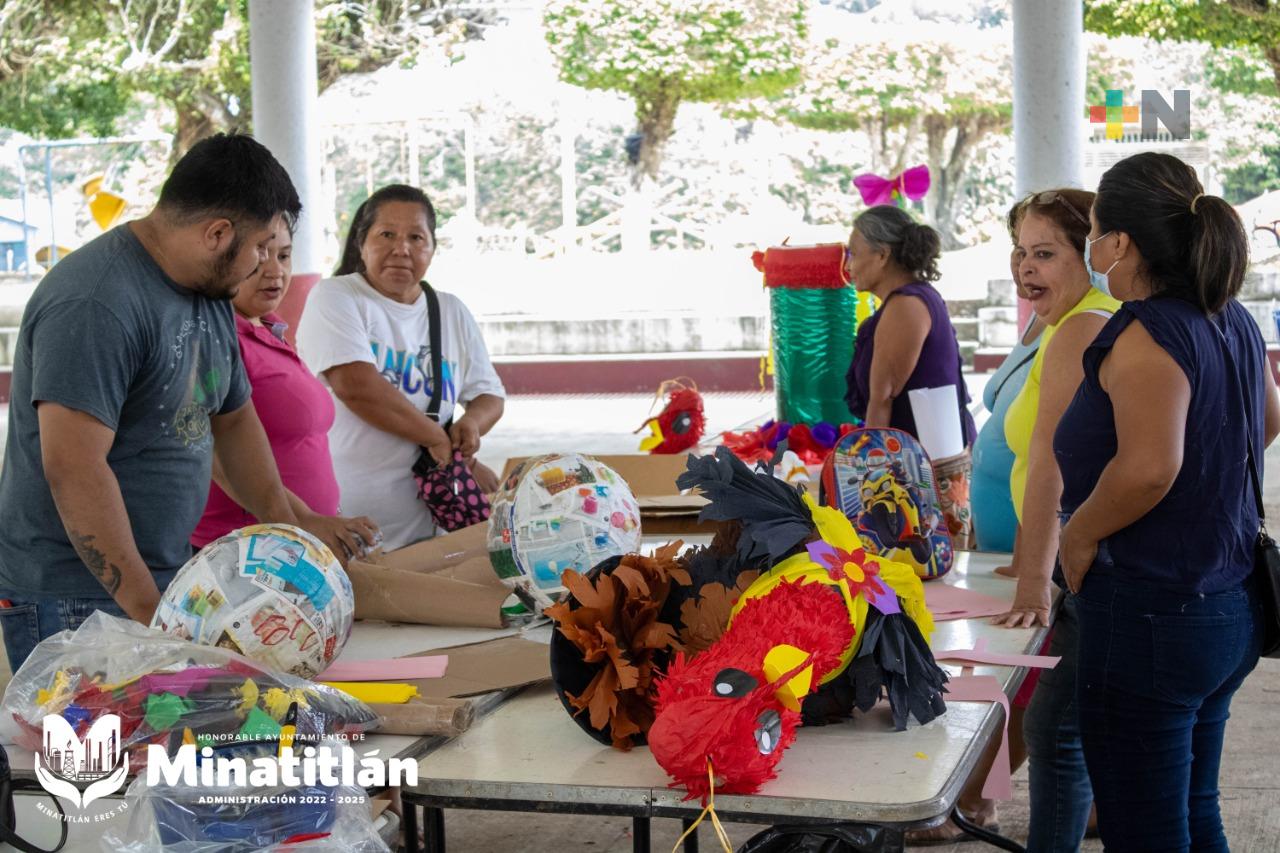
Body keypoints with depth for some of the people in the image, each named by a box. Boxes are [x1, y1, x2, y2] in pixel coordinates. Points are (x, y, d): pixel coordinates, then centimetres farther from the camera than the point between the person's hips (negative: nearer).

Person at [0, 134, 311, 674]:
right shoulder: (95, 305, -20)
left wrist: (287, 530, 17)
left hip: (166, 581, 9)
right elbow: (74, 470, -26)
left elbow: (233, 419, 23)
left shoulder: (209, 296, 10)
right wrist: (149, 611, -24)